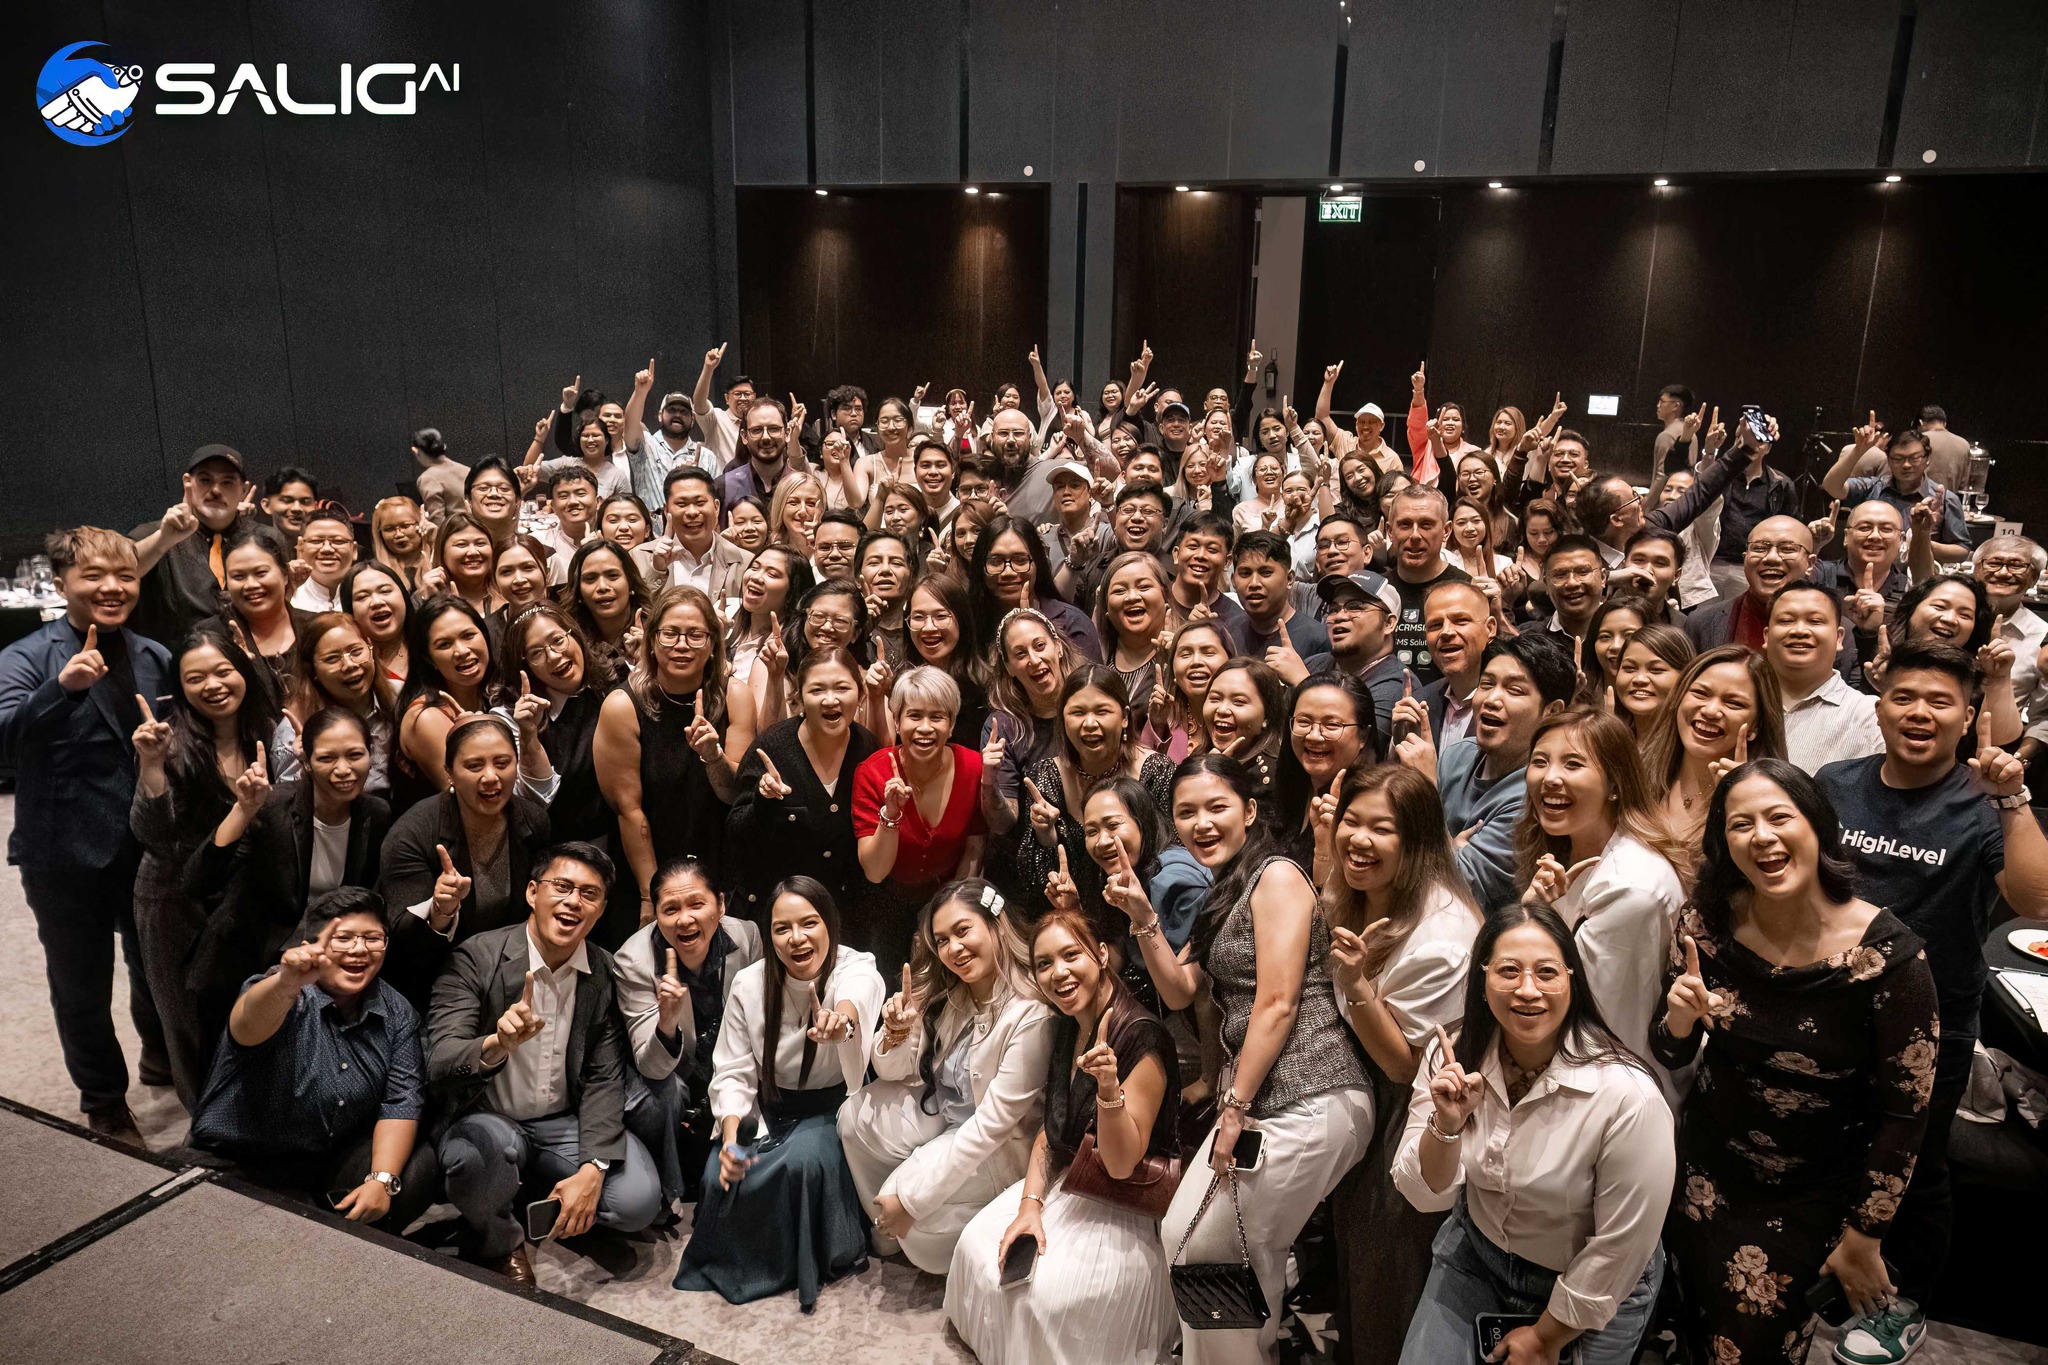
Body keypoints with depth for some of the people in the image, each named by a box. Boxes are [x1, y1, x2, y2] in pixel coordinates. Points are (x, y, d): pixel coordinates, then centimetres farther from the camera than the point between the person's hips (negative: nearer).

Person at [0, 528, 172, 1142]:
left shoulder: (155, 657, 6)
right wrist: (62, 686, -38)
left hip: (149, 844, 4)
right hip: (66, 855, -3)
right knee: (82, 985, 11)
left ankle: (162, 1056, 47)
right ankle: (104, 1103, 30)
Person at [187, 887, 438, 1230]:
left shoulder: (396, 1012, -2)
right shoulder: (281, 996, -17)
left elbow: (402, 1100, -6)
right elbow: (248, 1028, -41)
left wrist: (382, 1179, -22)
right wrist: (285, 984, -64)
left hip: (337, 1160, 5)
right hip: (243, 1167, -4)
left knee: (421, 1167, -20)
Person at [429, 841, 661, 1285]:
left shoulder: (607, 974, -5)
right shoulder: (475, 958, -16)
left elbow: (603, 1079, -4)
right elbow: (440, 1065, -25)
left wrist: (592, 1170, -18)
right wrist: (495, 1045, -48)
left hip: (565, 1124, 3)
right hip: (487, 1120, -3)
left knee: (638, 1201, -19)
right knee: (482, 1150, -37)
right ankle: (502, 1244, -1)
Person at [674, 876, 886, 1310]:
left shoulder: (858, 971, -19)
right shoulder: (749, 985, -9)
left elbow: (858, 994, -46)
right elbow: (734, 1072, -4)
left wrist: (843, 1016, -72)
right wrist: (731, 1133, -23)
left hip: (831, 1109, -3)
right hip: (769, 1108, 3)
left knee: (803, 1160, -32)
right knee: (720, 1176, -22)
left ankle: (805, 1266, -3)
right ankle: (730, 1261, 10)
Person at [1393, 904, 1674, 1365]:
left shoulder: (1629, 1097, -28)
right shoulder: (1451, 1058, -14)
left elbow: (1620, 1247, -18)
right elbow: (1427, 1195, -11)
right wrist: (1446, 1124, -31)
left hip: (1594, 1292, -3)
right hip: (1474, 1252, 3)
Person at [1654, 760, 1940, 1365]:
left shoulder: (1889, 956, -22)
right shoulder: (1707, 926, -14)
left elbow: (1905, 1111, -12)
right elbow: (1671, 1056, -1)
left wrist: (1864, 1235, -6)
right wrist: (1678, 1023, -24)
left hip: (1817, 1194, -3)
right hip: (1709, 1169, 3)